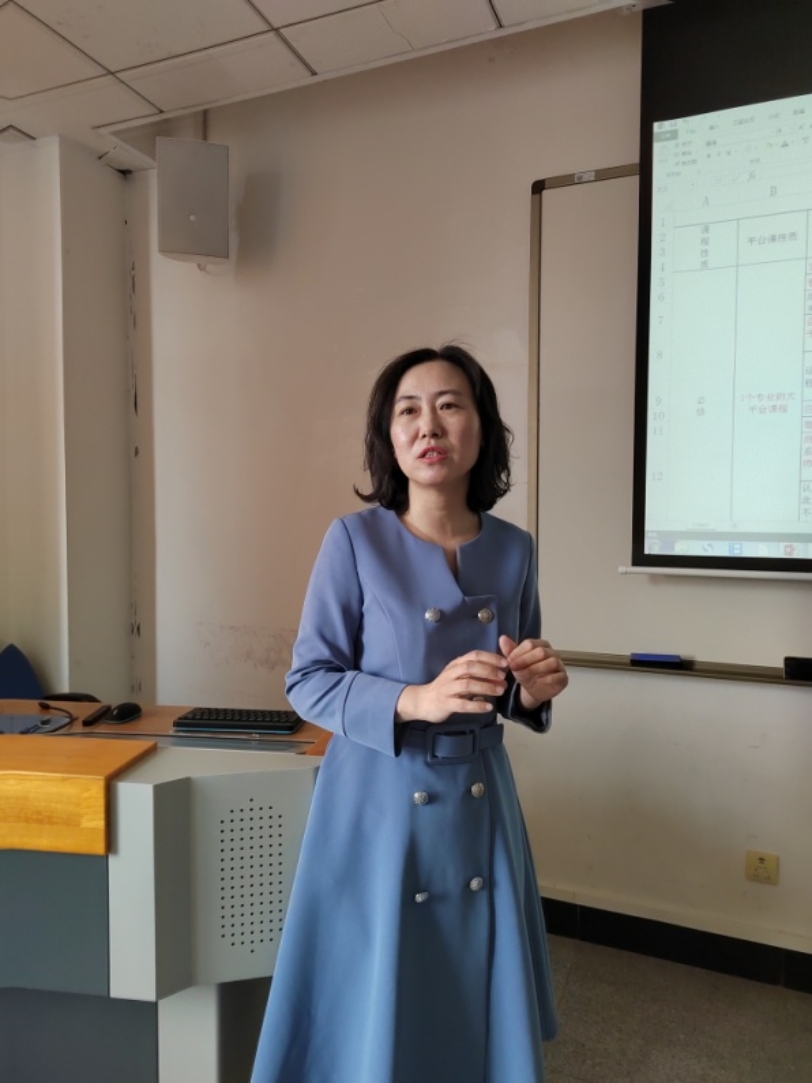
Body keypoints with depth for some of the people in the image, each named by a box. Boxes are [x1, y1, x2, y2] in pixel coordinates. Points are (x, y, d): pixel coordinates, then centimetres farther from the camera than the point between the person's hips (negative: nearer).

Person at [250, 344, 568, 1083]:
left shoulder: (513, 549, -1)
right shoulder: (355, 539, -12)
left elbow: (514, 694, 10)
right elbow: (308, 682, -10)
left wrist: (534, 690, -13)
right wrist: (415, 700, -24)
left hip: (480, 803, 4)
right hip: (380, 802, -3)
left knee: (483, 1010, 16)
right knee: (372, 1012, 10)